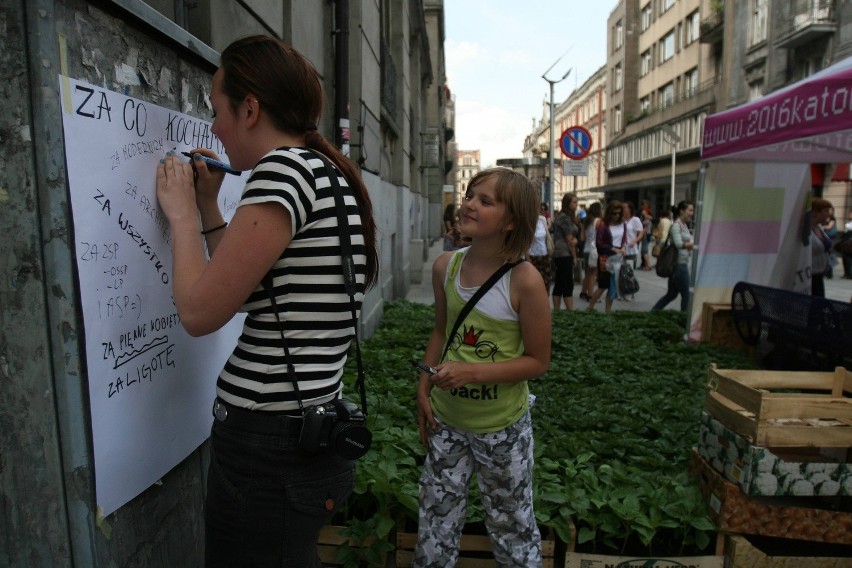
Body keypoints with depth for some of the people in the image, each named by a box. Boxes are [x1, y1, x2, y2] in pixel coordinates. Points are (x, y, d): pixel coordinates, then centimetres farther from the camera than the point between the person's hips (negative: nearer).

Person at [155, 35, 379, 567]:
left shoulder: (284, 168, -18)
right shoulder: (327, 175, 10)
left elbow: (200, 312, -18)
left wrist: (181, 213, -4)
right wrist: (208, 208, 15)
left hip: (269, 451, -9)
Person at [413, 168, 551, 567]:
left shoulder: (524, 280, -22)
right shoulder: (445, 267, -7)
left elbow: (538, 361, -15)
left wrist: (472, 372, -25)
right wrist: (424, 390, 2)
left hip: (503, 427, -4)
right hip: (446, 420, 4)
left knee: (511, 524, 18)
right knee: (436, 523, 19)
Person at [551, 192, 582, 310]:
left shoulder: (561, 216, 16)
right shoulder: (565, 218, -13)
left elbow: (573, 238, 15)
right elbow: (569, 240, -12)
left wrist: (575, 240, -7)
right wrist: (574, 257, -5)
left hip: (559, 255, 9)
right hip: (565, 255, -9)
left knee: (559, 285, 9)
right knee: (568, 285, -8)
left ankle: (556, 311, 12)